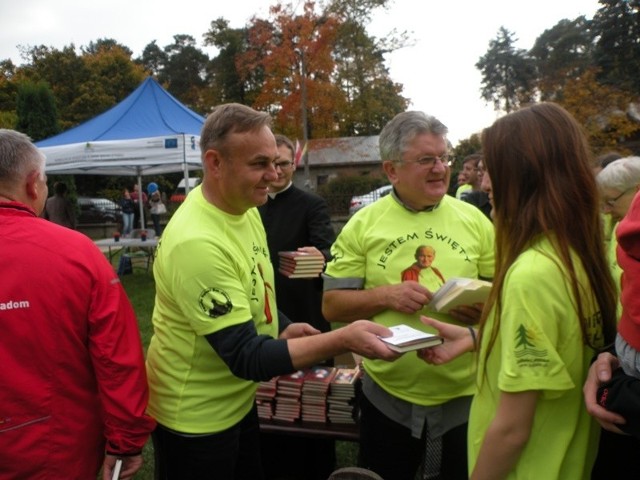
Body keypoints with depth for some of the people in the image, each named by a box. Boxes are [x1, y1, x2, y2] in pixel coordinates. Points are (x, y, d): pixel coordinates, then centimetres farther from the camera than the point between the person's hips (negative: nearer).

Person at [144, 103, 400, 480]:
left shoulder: (244, 207, -3)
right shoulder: (196, 242, -32)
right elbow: (245, 357, -31)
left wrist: (284, 328, -3)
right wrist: (343, 340, -36)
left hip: (239, 399, 8)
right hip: (195, 417, -8)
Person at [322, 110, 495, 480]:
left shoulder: (474, 219, -1)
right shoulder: (363, 224, -5)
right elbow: (332, 305, -4)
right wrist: (386, 295, -20)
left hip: (464, 394, 1)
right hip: (389, 396, 0)